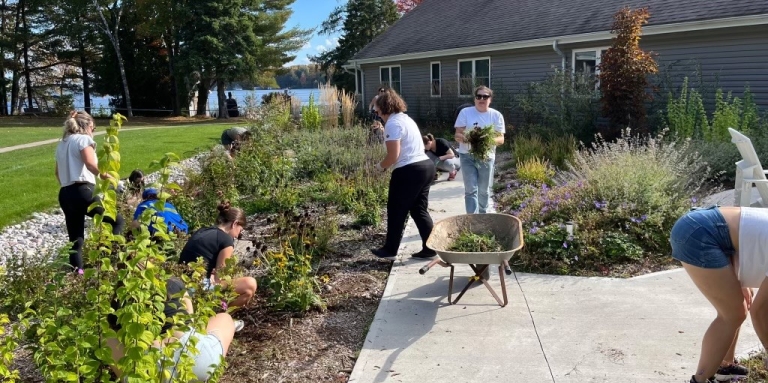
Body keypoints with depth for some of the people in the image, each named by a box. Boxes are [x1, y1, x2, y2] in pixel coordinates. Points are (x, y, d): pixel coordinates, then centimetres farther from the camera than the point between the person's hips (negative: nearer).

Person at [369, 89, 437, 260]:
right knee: (419, 210, 14)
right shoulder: (405, 118, 17)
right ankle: (430, 248, 14)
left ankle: (390, 249, 18)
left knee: (396, 212, 5)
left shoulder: (392, 124, -13)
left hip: (409, 171, -9)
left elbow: (393, 156, -19)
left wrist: (381, 166, 0)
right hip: (425, 166, 9)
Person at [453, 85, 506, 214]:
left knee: (484, 190, 14)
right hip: (468, 156, -2)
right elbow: (458, 134, -3)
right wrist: (462, 137, -28)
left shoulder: (496, 115, 2)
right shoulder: (465, 112, -1)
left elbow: (501, 139, -1)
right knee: (471, 190, -8)